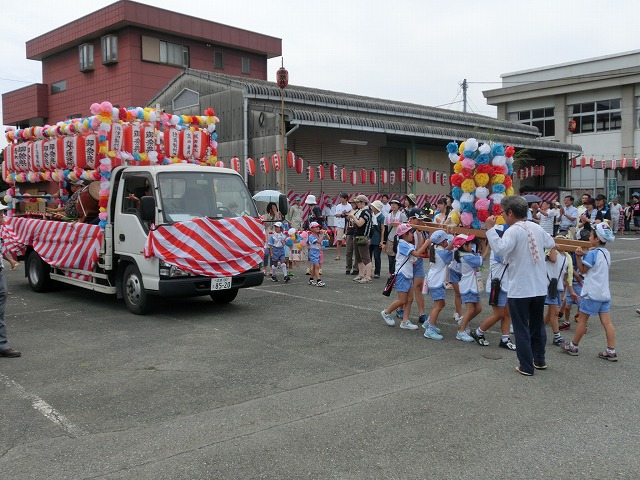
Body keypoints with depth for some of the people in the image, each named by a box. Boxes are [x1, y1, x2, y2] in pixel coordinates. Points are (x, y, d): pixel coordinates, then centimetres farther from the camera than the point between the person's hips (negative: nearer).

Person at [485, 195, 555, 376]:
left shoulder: (513, 231, -16)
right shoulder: (536, 227, 6)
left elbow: (500, 249, -33)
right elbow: (551, 243, 21)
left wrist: (490, 229, -26)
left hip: (519, 290, -7)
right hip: (540, 288, 7)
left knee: (521, 329, 3)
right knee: (538, 325, 20)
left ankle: (526, 367, 8)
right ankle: (539, 360, 30)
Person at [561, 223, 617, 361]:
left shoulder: (592, 253, -15)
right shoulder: (606, 253, 10)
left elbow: (583, 270, -7)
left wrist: (578, 256, -12)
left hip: (591, 293, -7)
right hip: (604, 293, 7)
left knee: (582, 320, 4)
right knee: (606, 322, 4)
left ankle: (573, 346, 15)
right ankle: (611, 351, 3)